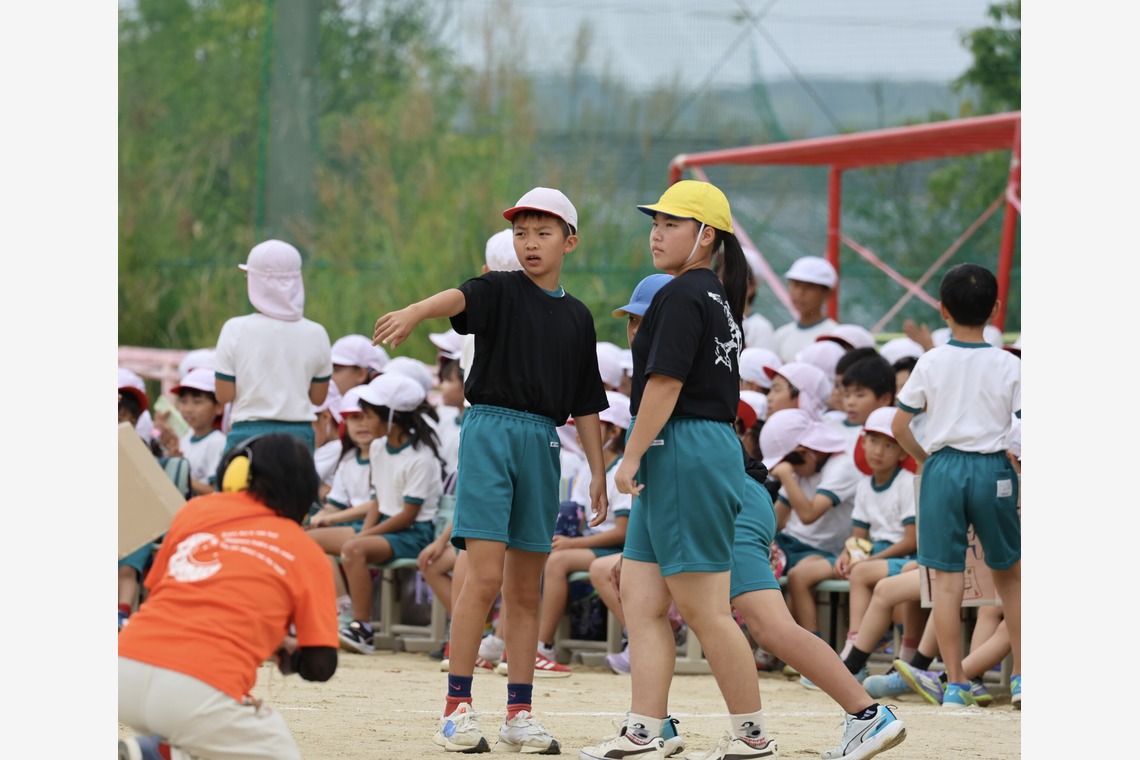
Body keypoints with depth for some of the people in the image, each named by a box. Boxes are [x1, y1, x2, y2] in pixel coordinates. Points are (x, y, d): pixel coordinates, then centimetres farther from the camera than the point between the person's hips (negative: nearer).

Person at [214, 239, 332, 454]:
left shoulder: (236, 330, -7)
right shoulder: (315, 334, 0)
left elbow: (224, 394, -5)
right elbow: (318, 397, 7)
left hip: (248, 434, -2)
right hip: (300, 435, 2)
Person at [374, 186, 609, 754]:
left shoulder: (577, 317, 14)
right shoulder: (501, 291, 0)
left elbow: (586, 405, 18)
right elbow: (458, 299, -23)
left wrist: (598, 472, 14)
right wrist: (414, 312, -45)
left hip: (542, 442, 4)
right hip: (492, 429, -4)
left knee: (526, 588, 7)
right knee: (485, 576, -12)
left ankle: (519, 714, 12)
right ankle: (457, 708, -9)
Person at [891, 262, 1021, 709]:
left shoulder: (930, 364, -2)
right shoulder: (1009, 366, -3)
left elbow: (899, 426, 0)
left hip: (943, 469, -1)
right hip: (993, 469, 1)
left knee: (947, 579, 2)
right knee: (1008, 572, 16)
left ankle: (954, 683, -1)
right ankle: (1021, 674, 17)